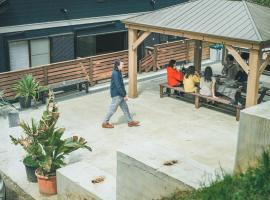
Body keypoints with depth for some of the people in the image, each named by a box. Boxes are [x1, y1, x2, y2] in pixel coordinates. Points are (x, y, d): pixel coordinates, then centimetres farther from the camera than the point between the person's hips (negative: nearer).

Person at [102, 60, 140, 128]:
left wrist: (124, 94, 15)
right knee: (113, 109, 0)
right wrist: (124, 95, -20)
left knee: (125, 107, 14)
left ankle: (130, 121, 23)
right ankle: (105, 123, 12)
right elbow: (118, 86, -24)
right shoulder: (115, 74, -21)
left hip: (119, 95, 10)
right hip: (116, 95, -10)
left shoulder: (118, 73, 9)